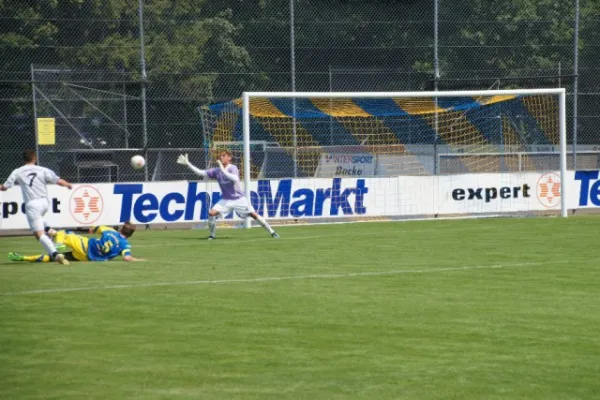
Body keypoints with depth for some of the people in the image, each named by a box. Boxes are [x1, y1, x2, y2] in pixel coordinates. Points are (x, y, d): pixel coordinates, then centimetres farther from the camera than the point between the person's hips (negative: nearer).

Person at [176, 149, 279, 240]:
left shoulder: (233, 168, -13)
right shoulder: (216, 171, 0)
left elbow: (235, 179, -33)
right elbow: (200, 172, 0)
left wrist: (223, 170, -39)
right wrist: (187, 164, -5)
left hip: (239, 198, -4)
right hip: (226, 200, 4)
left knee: (253, 214, -7)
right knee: (212, 213, -16)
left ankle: (272, 232, 2)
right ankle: (212, 235, 0)